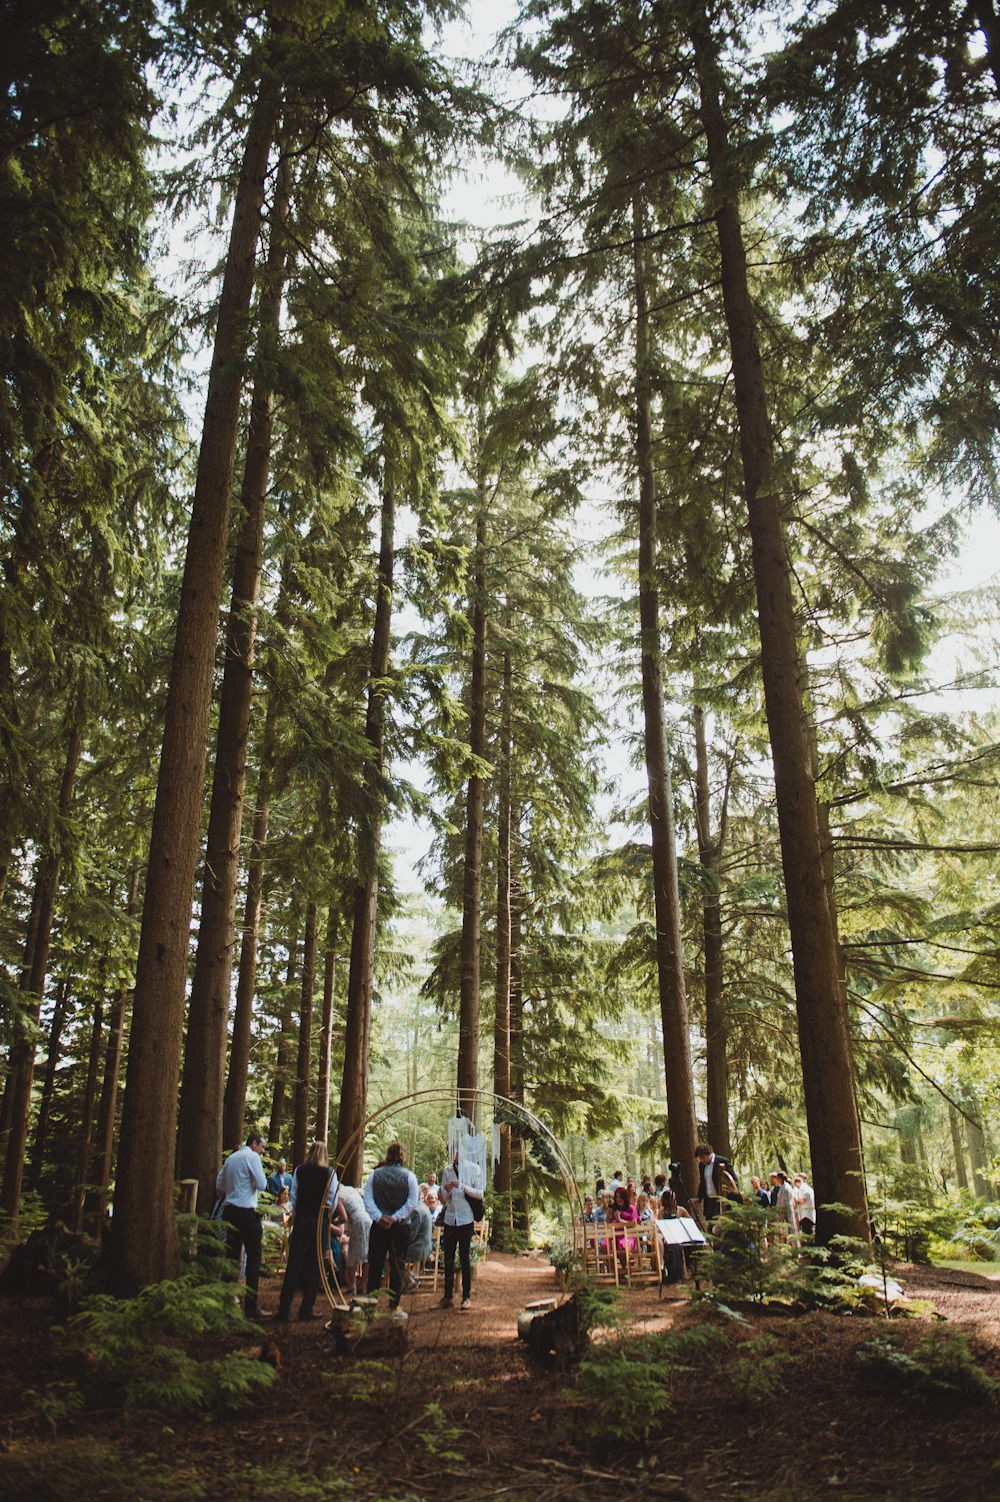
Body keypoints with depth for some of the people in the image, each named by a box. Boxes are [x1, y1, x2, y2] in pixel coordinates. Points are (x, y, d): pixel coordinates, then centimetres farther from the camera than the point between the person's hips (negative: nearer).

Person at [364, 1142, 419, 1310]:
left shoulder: (374, 1174, 1)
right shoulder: (409, 1176, -3)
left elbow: (367, 1199, -6)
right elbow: (413, 1202, -10)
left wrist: (379, 1217, -13)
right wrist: (395, 1217, -12)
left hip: (378, 1226, 1)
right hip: (401, 1227, -1)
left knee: (375, 1265, 9)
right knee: (397, 1266, 6)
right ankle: (394, 1306, 7)